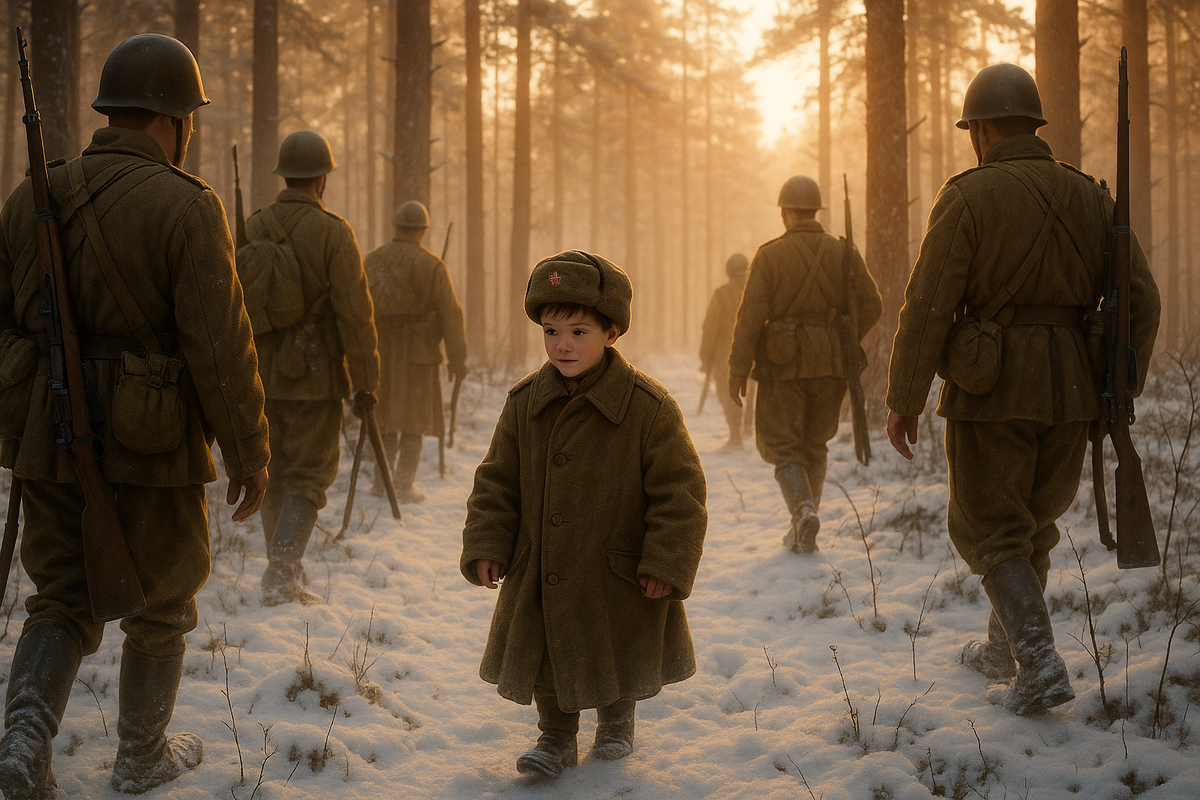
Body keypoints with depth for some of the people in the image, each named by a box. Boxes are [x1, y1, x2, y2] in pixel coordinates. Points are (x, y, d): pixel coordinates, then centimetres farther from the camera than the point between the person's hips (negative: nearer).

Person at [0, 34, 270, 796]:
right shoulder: (185, 206, -13)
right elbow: (220, 343, -16)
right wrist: (251, 453, -8)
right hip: (151, 446, -4)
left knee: (63, 599, 16)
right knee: (161, 603, 16)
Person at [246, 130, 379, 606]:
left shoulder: (252, 227, 3)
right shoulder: (333, 232, -11)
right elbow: (354, 313, -14)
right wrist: (366, 382, -7)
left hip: (261, 374, 5)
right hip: (314, 375, -5)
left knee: (274, 476, 14)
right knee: (309, 476, 2)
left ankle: (286, 581, 20)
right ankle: (280, 575, -12)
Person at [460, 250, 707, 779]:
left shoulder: (647, 406, -16)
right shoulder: (525, 404, -3)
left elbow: (679, 489, -13)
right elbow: (497, 481, 6)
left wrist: (668, 563, -17)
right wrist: (485, 546, -3)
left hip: (618, 579, -2)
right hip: (540, 577, 3)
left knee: (617, 663, 16)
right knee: (546, 659, 11)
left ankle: (615, 723, 42)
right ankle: (556, 737, 31)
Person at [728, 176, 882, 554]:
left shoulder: (769, 255, -6)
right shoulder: (844, 253, 2)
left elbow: (750, 315, -10)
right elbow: (871, 305, -4)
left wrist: (738, 369, -6)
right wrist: (844, 342, 11)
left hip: (784, 364, -3)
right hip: (830, 366, 3)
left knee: (783, 448, 6)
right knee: (814, 445, 17)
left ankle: (804, 511, -19)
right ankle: (802, 533, 17)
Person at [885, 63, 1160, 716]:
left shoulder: (968, 196, -9)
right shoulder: (1089, 197, 7)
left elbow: (928, 305, -13)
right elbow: (1140, 299, 5)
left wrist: (903, 399, -6)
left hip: (993, 391, -5)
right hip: (1070, 392, 5)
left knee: (991, 531, 6)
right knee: (1034, 521, 22)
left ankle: (1039, 666, -9)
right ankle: (1003, 648, 34)